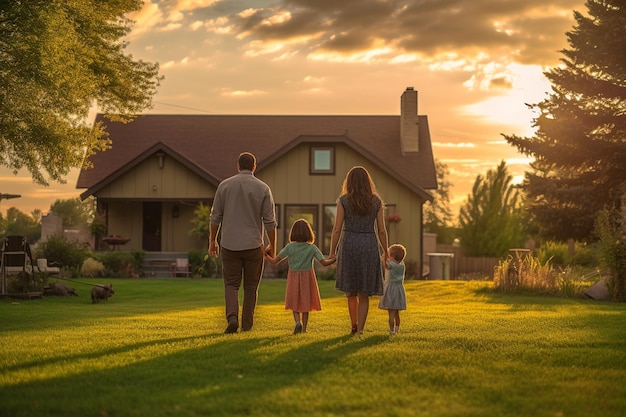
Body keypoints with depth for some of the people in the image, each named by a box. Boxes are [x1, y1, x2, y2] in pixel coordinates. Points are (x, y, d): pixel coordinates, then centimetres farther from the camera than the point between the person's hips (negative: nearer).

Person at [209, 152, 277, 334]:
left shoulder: (225, 185, 0)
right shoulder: (263, 188, -2)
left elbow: (215, 217, 3)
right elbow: (270, 221, -2)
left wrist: (212, 241, 14)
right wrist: (272, 247, 7)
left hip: (230, 244, 0)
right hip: (254, 245, 0)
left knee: (231, 284, 7)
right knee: (251, 287, 11)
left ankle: (232, 318, -15)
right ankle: (247, 325, 12)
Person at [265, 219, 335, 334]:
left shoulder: (290, 247, -9)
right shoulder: (312, 248, -9)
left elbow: (275, 261, -7)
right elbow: (324, 263, -13)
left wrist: (265, 255, 10)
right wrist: (335, 259, 2)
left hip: (293, 278, 0)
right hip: (307, 277, 0)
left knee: (295, 303, 13)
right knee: (306, 303, 11)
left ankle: (298, 322, -10)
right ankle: (304, 328, 11)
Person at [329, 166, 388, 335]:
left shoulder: (344, 201, -3)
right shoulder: (376, 201, 2)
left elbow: (337, 229, -5)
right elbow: (381, 230, 1)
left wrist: (332, 251, 3)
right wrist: (385, 252, 10)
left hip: (349, 245, -1)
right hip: (370, 245, 1)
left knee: (351, 291, 17)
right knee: (364, 293, 7)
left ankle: (354, 325, 21)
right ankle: (360, 329, 1)